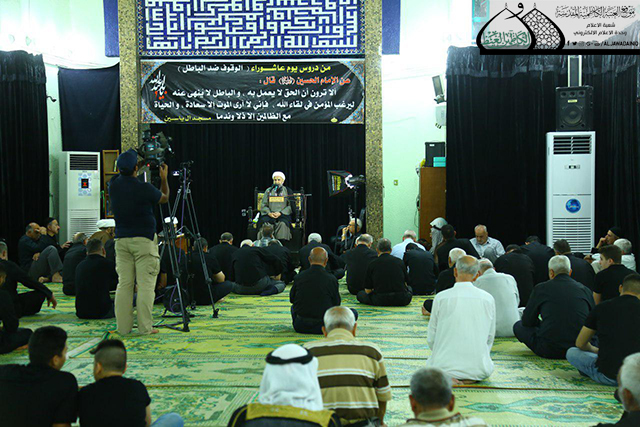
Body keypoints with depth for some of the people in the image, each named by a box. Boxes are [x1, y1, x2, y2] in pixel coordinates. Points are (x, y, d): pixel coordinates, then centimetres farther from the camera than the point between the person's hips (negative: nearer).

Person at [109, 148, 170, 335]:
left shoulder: (114, 185, 1)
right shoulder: (143, 188, -13)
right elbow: (164, 198, 7)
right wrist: (164, 178, 20)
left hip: (121, 240, 5)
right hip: (143, 240, -5)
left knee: (124, 284, 7)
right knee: (145, 285, -1)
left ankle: (123, 327, 10)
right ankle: (145, 327, 1)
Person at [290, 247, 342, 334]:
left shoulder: (299, 277, -6)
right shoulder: (331, 279, -13)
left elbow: (292, 299, 9)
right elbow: (336, 303, -2)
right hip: (323, 327, -2)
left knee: (293, 307, 35)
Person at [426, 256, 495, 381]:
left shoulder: (441, 297, -7)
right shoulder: (488, 299, -1)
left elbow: (431, 338, 1)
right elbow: (490, 337, 8)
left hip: (445, 366, -2)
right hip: (478, 368, 2)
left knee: (430, 363, 29)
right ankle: (471, 377, 5)